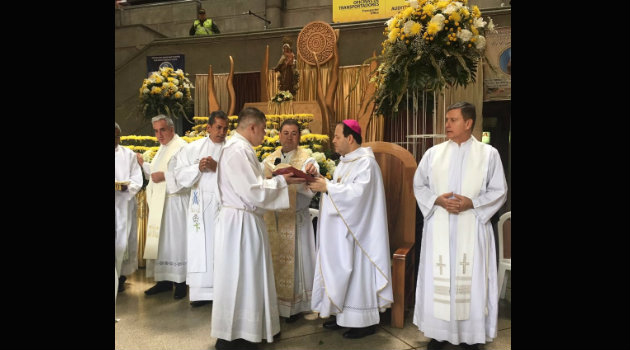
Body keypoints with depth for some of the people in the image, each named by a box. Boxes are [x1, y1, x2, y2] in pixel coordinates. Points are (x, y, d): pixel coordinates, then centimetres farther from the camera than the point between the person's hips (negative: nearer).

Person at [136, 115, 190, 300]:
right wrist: (142, 163, 15)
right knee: (160, 241, 12)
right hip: (159, 202, 9)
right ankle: (164, 279, 21)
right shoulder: (163, 148, 18)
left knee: (175, 240, -2)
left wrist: (164, 176, -23)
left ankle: (180, 282, 8)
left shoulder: (181, 147, -12)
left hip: (174, 203, -9)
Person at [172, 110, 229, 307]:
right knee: (200, 246, 4)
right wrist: (198, 168, -11)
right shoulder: (193, 148, 9)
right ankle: (201, 291, 13)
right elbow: (180, 174, 5)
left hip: (225, 204, -2)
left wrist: (217, 167, -17)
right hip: (200, 204, 2)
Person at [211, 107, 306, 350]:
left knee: (244, 279, 16)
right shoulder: (238, 150, -19)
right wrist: (281, 181, -10)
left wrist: (277, 180, 8)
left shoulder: (240, 148, 14)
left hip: (244, 222, 10)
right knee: (238, 279, 0)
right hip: (240, 223, -10)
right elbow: (253, 192, -22)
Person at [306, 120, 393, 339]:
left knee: (356, 271, -2)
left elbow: (357, 192, -27)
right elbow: (339, 189, 11)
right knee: (341, 270, 13)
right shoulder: (345, 161, 14)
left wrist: (327, 187, -21)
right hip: (341, 229, 9)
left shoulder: (366, 162, -15)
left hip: (356, 229, -9)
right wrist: (320, 181, -5)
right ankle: (344, 314, 24)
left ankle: (364, 321, 9)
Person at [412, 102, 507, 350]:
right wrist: (437, 200, -10)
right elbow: (419, 185, 8)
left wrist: (472, 203, -14)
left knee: (471, 280, 3)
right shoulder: (433, 153, 6)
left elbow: (499, 191, 1)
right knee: (438, 279, 6)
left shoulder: (489, 154, 1)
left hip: (472, 228, -1)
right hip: (439, 228, 2)